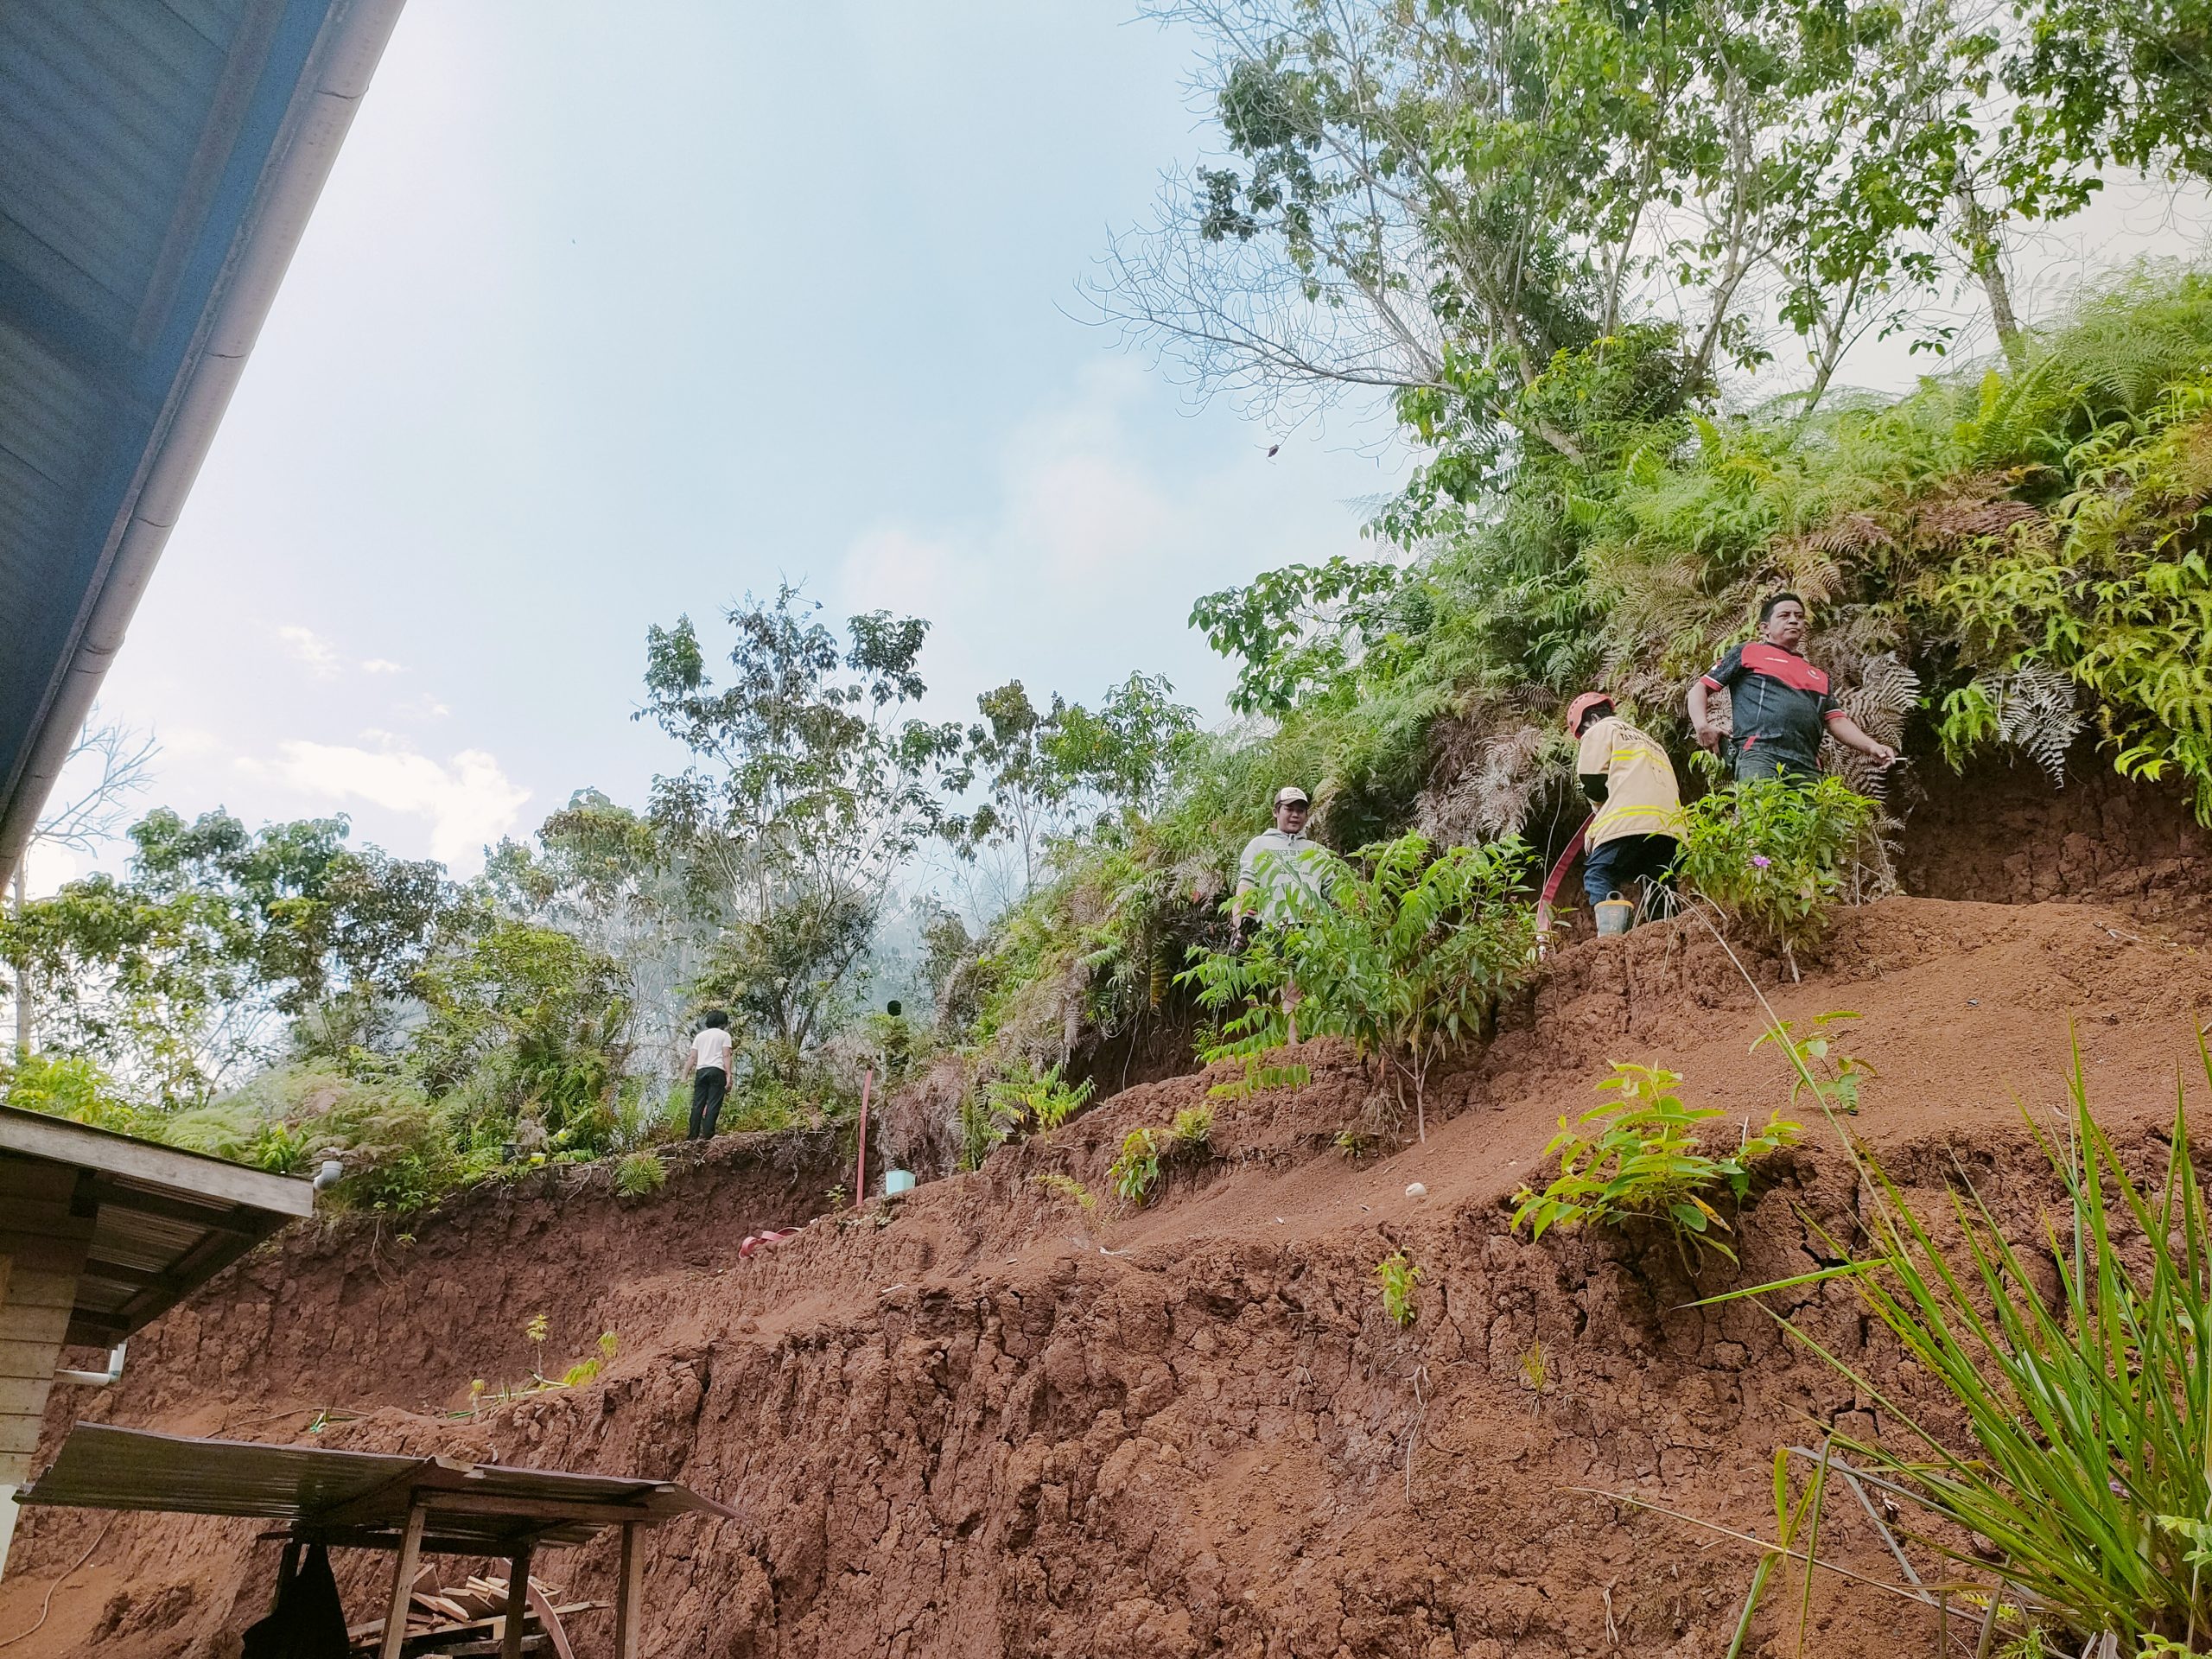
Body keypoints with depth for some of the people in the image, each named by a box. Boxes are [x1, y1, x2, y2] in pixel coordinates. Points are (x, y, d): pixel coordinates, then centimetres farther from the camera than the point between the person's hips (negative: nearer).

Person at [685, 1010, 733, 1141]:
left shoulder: (700, 1035, 21)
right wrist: (728, 1076, -8)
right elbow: (726, 1056, -3)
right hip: (717, 1071, -4)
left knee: (697, 1104, 2)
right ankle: (707, 1133, -16)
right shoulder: (724, 1035, 8)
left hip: (701, 1071, 4)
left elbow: (693, 1057, 13)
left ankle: (693, 1135, -2)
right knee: (713, 1104, -7)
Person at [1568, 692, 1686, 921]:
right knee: (1660, 891, 9)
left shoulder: (1599, 731, 13)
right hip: (1671, 826, 7)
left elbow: (1593, 784, 2)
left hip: (1629, 824, -7)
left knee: (1598, 876, -5)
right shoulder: (1649, 740, 38)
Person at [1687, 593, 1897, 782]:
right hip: (1760, 753, -5)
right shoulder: (1747, 653, 21)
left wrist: (1870, 746, 6)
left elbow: (1836, 721, 26)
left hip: (1807, 766, 5)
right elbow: (1700, 688, 16)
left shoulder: (1818, 677, 35)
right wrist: (1702, 726, -4)